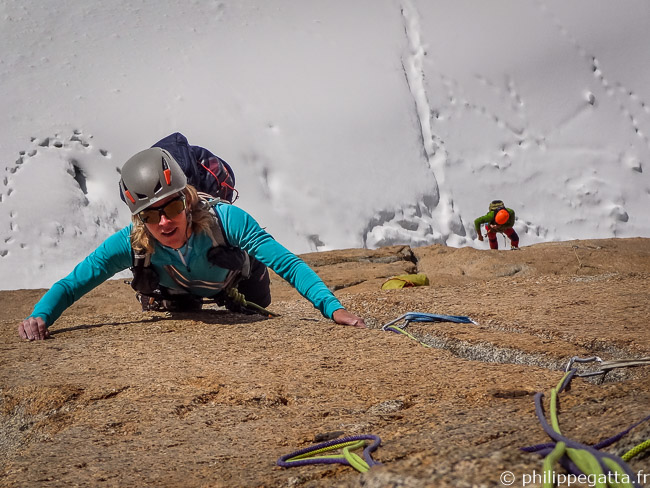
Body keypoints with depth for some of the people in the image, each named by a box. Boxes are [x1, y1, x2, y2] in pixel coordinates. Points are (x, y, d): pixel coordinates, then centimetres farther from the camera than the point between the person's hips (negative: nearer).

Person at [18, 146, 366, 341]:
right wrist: (39, 317, -53)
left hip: (235, 282, -1)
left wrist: (333, 308, -59)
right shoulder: (131, 243, -43)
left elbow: (289, 264, -47)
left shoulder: (225, 220, -49)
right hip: (178, 292, 1)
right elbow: (70, 285, -33)